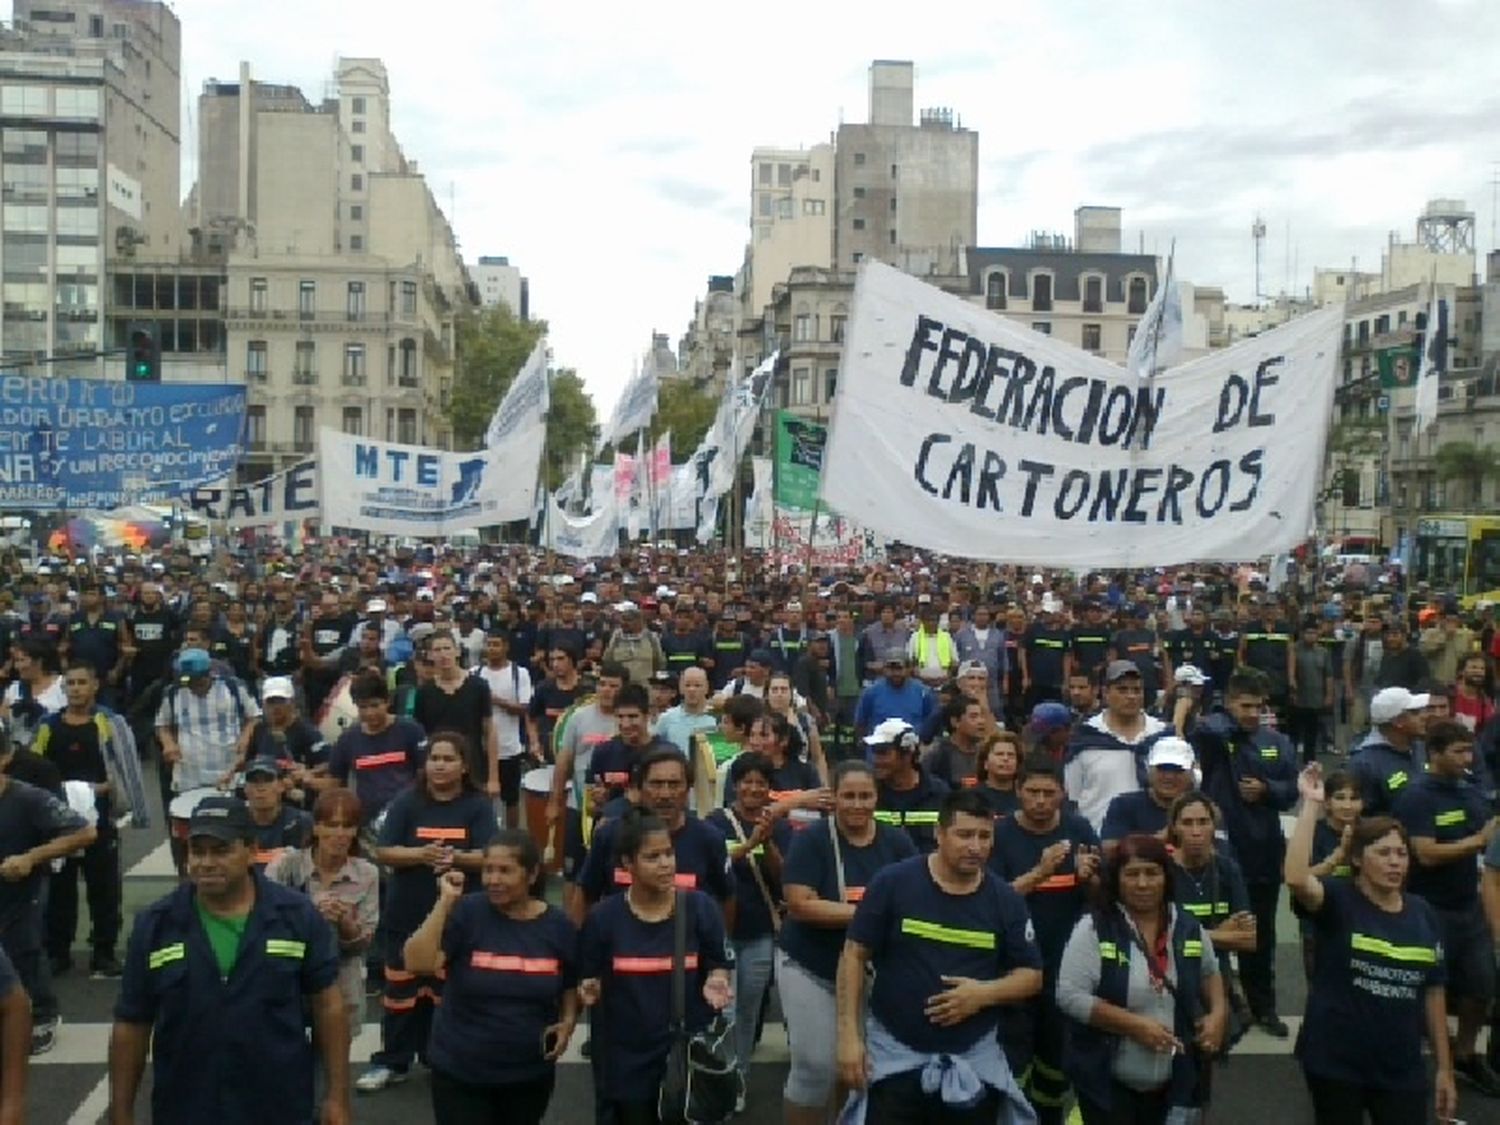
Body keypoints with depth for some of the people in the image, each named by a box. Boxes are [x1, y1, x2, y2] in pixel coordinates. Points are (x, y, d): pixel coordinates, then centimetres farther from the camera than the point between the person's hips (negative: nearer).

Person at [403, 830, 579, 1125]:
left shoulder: (557, 924, -4)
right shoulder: (466, 913, -13)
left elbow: (571, 985, 10)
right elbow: (418, 964, -25)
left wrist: (568, 1020, -8)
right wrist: (445, 902, -27)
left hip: (531, 1072, 3)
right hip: (460, 1072, -3)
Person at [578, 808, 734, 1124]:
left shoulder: (700, 907, -8)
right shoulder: (603, 916, -8)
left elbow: (719, 966, 2)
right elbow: (588, 979, 2)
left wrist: (715, 983, -19)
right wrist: (589, 990, -19)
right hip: (625, 1058, 0)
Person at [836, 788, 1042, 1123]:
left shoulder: (1006, 900, -2)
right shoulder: (893, 883, -11)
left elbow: (1031, 976, 4)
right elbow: (855, 954, -6)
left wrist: (985, 993, -16)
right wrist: (849, 1035, -11)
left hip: (974, 1061, 3)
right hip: (894, 1053, -2)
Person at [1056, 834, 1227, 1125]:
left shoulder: (1188, 927, 1)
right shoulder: (1094, 929, -14)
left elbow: (1210, 972, 19)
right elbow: (1070, 996, -17)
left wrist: (1219, 1012, 1)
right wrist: (1134, 1024, -22)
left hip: (1173, 1082, 5)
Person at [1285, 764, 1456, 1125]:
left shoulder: (1424, 915, 2)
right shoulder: (1338, 901, -11)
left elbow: (1433, 993, 8)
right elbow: (1296, 877, -33)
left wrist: (1444, 1068, 9)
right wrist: (1312, 804, -31)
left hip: (1402, 1069, 4)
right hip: (1335, 1063, -3)